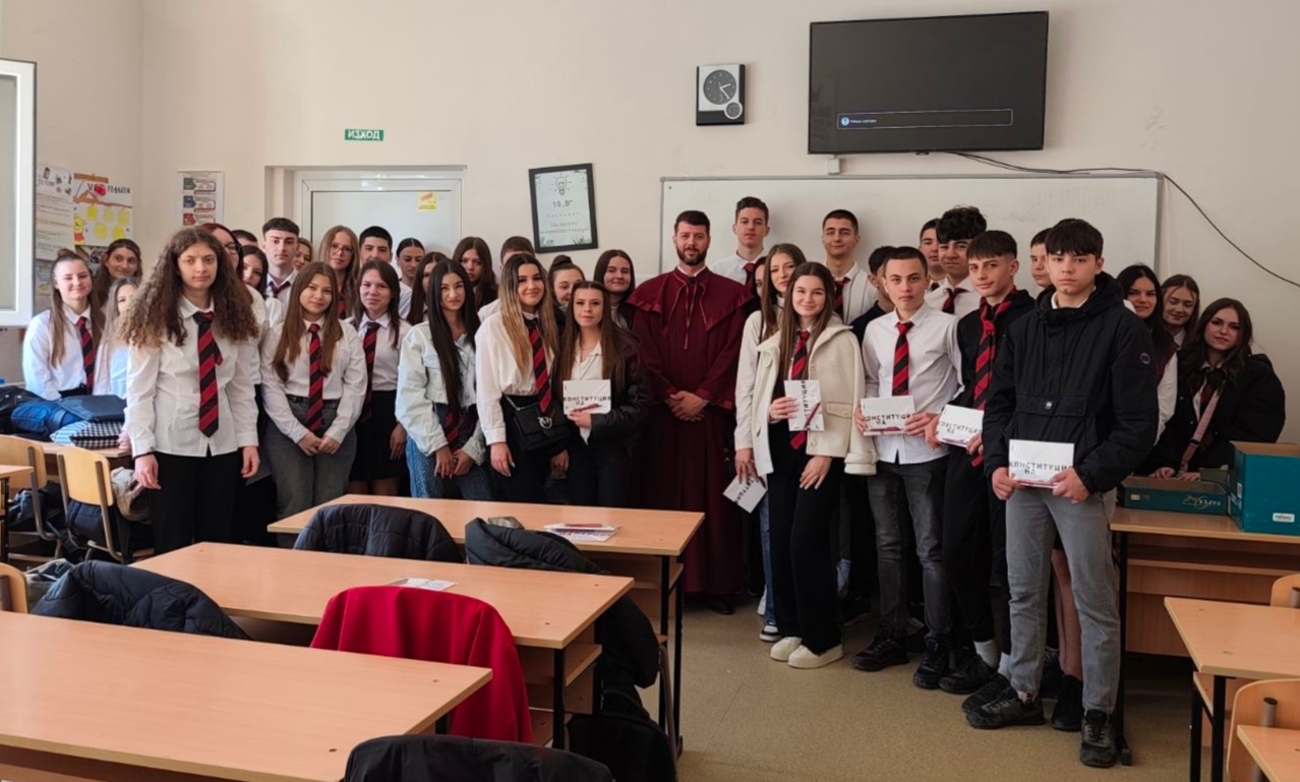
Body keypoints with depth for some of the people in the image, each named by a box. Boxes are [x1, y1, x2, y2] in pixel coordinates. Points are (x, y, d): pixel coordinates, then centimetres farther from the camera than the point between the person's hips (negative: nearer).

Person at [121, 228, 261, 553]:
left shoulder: (234, 318, 6)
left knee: (220, 542, 9)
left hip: (223, 444, 4)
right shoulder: (155, 318, -5)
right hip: (171, 445, -3)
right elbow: (139, 390, -6)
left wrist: (249, 439, 1)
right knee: (173, 544, 3)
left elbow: (243, 387, 7)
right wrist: (143, 450, -12)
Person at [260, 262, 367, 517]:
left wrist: (338, 431, -8)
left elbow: (355, 385, 2)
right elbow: (270, 387, -2)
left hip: (335, 425, 1)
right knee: (295, 504, -9)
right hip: (287, 427, -1)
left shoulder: (347, 333, 8)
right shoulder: (277, 334, 5)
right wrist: (297, 432, -10)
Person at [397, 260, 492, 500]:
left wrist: (473, 447, -4)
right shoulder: (419, 335, 1)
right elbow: (410, 396, -5)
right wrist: (439, 445, -9)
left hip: (471, 430, 2)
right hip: (429, 435, -2)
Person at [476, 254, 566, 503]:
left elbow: (554, 384, 10)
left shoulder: (548, 325, 10)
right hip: (512, 423, -6)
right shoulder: (493, 326, -10)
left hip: (544, 421, 6)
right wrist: (496, 440, -15)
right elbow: (486, 389, -11)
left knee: (537, 505, 12)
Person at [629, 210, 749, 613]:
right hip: (663, 411, 1)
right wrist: (670, 395, -10)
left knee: (713, 496, 2)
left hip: (712, 411, -1)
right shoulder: (650, 293, 8)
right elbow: (644, 353, 1)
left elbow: (733, 352, -2)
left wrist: (702, 396, -11)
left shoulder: (731, 294, 6)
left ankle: (716, 582, 10)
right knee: (663, 495, 3)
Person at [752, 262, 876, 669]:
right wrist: (770, 410, -9)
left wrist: (826, 453, -14)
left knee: (806, 540, -8)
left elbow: (849, 401, -9)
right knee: (780, 540, 6)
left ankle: (823, 639, 4)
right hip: (781, 450, 6)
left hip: (821, 450, -5)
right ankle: (791, 628, 20)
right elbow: (760, 396, 14)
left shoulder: (842, 339, -4)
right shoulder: (775, 343, 13)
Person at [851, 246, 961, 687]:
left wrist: (941, 418, -18)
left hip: (927, 452, -5)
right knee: (887, 546, 14)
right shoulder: (874, 330, 7)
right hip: (882, 449, 5)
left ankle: (937, 646, 16)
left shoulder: (947, 326, -6)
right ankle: (891, 637, 27)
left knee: (931, 550, 3)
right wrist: (863, 409, -5)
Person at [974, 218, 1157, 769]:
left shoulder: (1124, 330, -5)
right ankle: (1024, 694, 28)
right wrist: (997, 463, -3)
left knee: (1095, 604, 3)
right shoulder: (1023, 328, 11)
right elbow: (999, 404, 12)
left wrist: (1091, 475, -18)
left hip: (1081, 484, -5)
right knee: (1023, 594, 14)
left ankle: (1098, 714, 16)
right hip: (1021, 482, 5)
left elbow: (1138, 424, -9)